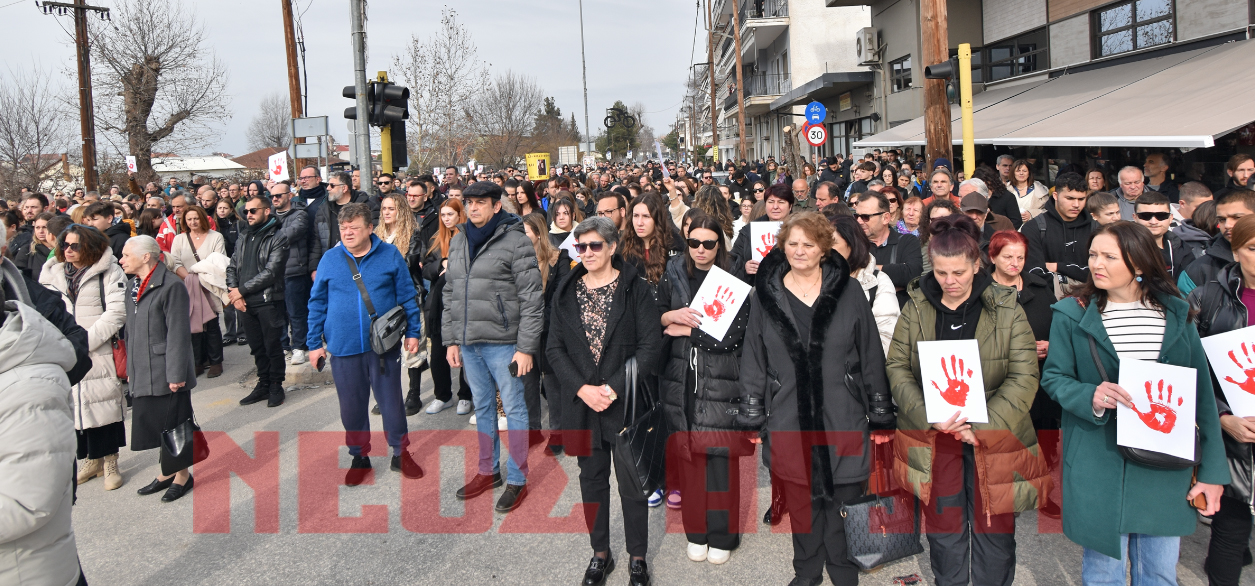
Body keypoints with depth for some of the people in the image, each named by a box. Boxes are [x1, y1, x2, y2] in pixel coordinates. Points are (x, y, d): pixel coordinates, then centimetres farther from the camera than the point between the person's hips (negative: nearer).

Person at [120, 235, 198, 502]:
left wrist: (176, 373, -18)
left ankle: (182, 474, 17)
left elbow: (178, 333, -17)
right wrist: (130, 368, 16)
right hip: (142, 374, 8)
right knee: (152, 422, 13)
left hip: (166, 371, -8)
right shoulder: (132, 287, 12)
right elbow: (131, 331, 18)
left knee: (174, 422, 3)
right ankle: (167, 472, 27)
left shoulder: (170, 285, -15)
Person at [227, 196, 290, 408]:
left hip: (268, 302, -6)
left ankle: (276, 386, 14)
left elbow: (270, 272, -14)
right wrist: (234, 294, -2)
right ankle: (263, 385, 23)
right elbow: (232, 267, 14)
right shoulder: (244, 237, 15)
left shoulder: (277, 238, -6)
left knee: (272, 346, 2)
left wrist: (241, 290, -11)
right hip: (244, 303, 6)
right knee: (257, 347, 12)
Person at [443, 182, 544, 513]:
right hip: (469, 343, 6)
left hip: (502, 342, -6)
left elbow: (532, 298, -12)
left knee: (514, 408, 3)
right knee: (482, 407, 17)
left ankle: (517, 480, 13)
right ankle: (488, 471, 30)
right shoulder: (459, 242, 12)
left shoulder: (515, 241, -9)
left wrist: (526, 348, -15)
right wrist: (451, 340, 13)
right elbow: (450, 293, 17)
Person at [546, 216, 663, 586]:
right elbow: (555, 347, 3)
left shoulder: (636, 289, -5)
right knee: (592, 478, 14)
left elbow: (650, 347, -10)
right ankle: (600, 552, 29)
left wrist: (613, 388, -15)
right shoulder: (567, 292, 5)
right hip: (581, 401, 3)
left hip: (625, 401, -3)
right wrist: (582, 389, -10)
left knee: (631, 482, 4)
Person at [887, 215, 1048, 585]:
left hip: (992, 437, -1)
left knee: (993, 530, 8)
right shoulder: (916, 308, 1)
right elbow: (897, 367, -1)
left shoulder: (1007, 310, -4)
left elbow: (1024, 377, -8)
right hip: (933, 436, 1)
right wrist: (928, 415, -17)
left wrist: (982, 426, -17)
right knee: (944, 529, 11)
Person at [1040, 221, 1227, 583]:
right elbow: (1053, 377, -2)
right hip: (1099, 467, -2)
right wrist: (1090, 397, -24)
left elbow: (1201, 393, 4)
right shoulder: (1072, 313, -4)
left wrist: (1212, 469, 1)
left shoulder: (1176, 314, 2)